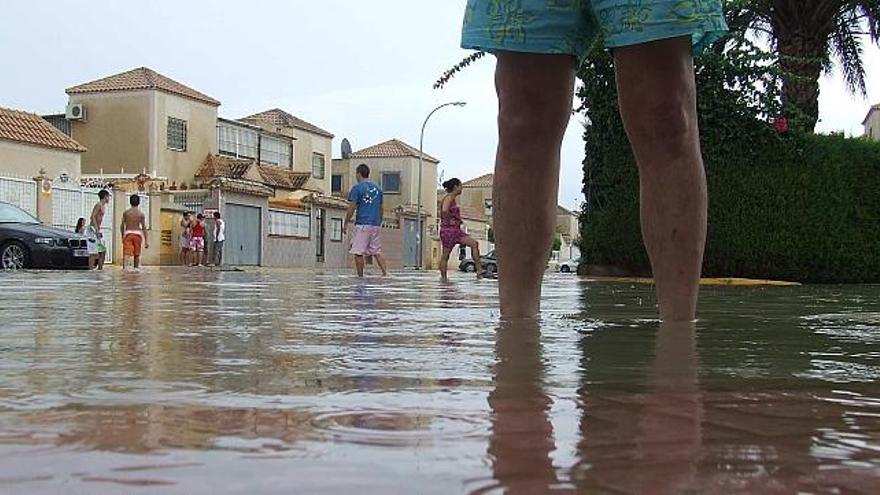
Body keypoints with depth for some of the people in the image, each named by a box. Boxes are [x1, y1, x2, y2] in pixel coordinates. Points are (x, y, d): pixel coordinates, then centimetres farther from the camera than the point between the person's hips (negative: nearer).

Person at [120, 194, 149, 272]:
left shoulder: (126, 212, 4)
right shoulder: (141, 214, 1)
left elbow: (122, 226, 6)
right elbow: (144, 227, -2)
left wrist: (122, 236, 20)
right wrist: (146, 241, 0)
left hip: (128, 233, 0)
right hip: (137, 233, 0)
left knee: (127, 253, -6)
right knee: (137, 254, 14)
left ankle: (126, 268, -25)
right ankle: (136, 268, 19)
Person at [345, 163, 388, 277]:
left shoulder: (357, 188, -3)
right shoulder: (377, 188, 14)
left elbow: (351, 208, -7)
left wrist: (346, 223, 2)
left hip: (362, 224, -6)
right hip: (376, 225, 6)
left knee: (358, 252, 1)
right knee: (377, 251, 10)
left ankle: (360, 276, 2)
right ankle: (385, 272, -3)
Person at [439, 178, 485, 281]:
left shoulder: (452, 199, 19)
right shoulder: (449, 197, -11)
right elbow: (444, 210, -30)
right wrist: (449, 221, -16)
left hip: (456, 230, 9)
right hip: (448, 229, -9)